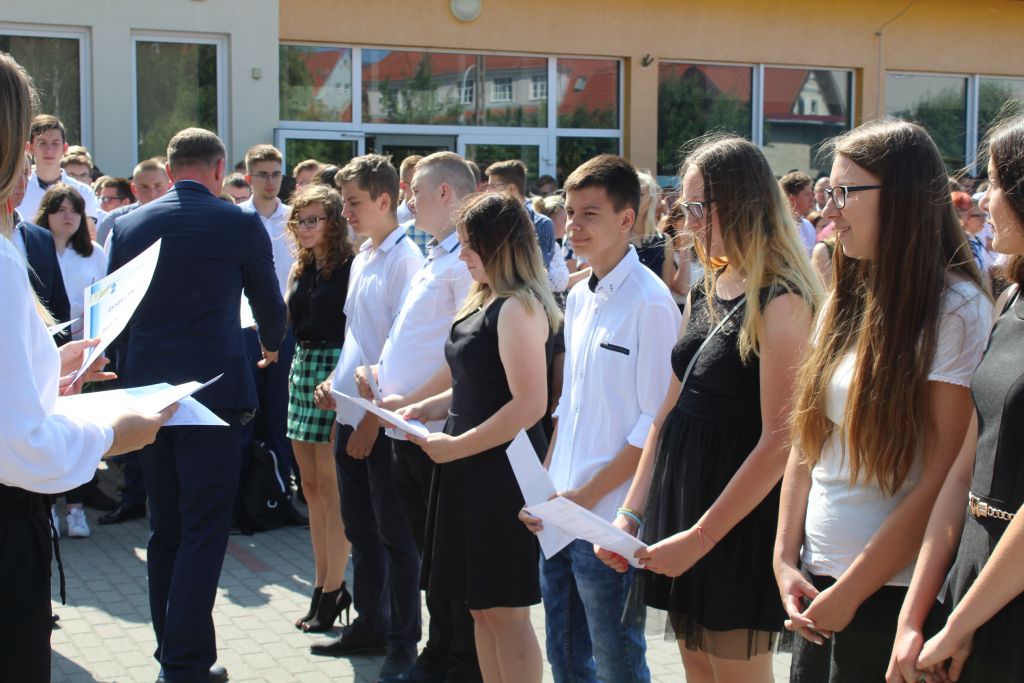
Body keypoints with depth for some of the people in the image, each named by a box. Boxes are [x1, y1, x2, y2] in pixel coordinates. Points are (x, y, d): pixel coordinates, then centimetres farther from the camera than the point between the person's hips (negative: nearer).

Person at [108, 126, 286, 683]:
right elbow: (270, 304, 7)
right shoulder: (240, 224, -4)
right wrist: (270, 344, 28)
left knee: (164, 528, 15)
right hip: (212, 386, -5)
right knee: (204, 528, -1)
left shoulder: (127, 225, 6)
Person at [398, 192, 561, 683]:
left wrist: (456, 447, -18)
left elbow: (529, 405, -23)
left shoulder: (519, 307, -16)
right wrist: (428, 408, 7)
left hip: (502, 469, -9)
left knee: (505, 610, 1)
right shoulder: (483, 302, 13)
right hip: (471, 470, 9)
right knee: (480, 607, 15)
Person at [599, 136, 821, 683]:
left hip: (740, 518, -8)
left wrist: (700, 537, -19)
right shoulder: (703, 293, 10)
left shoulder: (782, 302, -15)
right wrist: (631, 512, 6)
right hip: (678, 492, 8)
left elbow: (778, 442, -19)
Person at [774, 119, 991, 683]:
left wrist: (848, 592, -13)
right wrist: (786, 560, 2)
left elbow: (941, 481, -17)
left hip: (891, 593, -6)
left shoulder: (956, 310, -13)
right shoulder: (845, 303, 8)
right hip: (817, 586, 6)